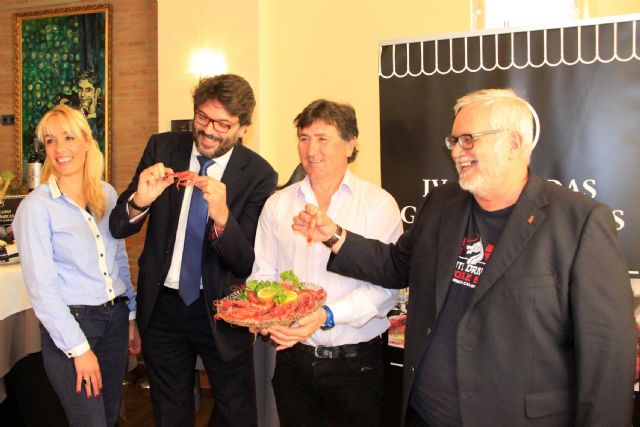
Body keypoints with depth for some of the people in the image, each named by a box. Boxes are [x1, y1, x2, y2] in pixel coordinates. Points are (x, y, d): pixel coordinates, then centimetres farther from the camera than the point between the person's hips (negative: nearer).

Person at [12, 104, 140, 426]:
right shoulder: (35, 207, -11)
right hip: (69, 325, -5)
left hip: (115, 319, 6)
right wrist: (79, 348, -14)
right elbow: (41, 287, -13)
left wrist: (131, 316, 13)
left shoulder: (107, 194, 5)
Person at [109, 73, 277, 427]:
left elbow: (246, 264, -16)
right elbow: (118, 228, -4)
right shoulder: (162, 148, -6)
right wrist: (139, 201, -26)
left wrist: (222, 217, -35)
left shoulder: (258, 174, -14)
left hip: (220, 309, -2)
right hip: (161, 305, 3)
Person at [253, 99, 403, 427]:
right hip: (293, 357, 3)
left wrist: (327, 316, -24)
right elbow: (262, 274, 6)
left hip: (356, 361, -2)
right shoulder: (277, 205, 6)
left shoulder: (379, 204, -6)